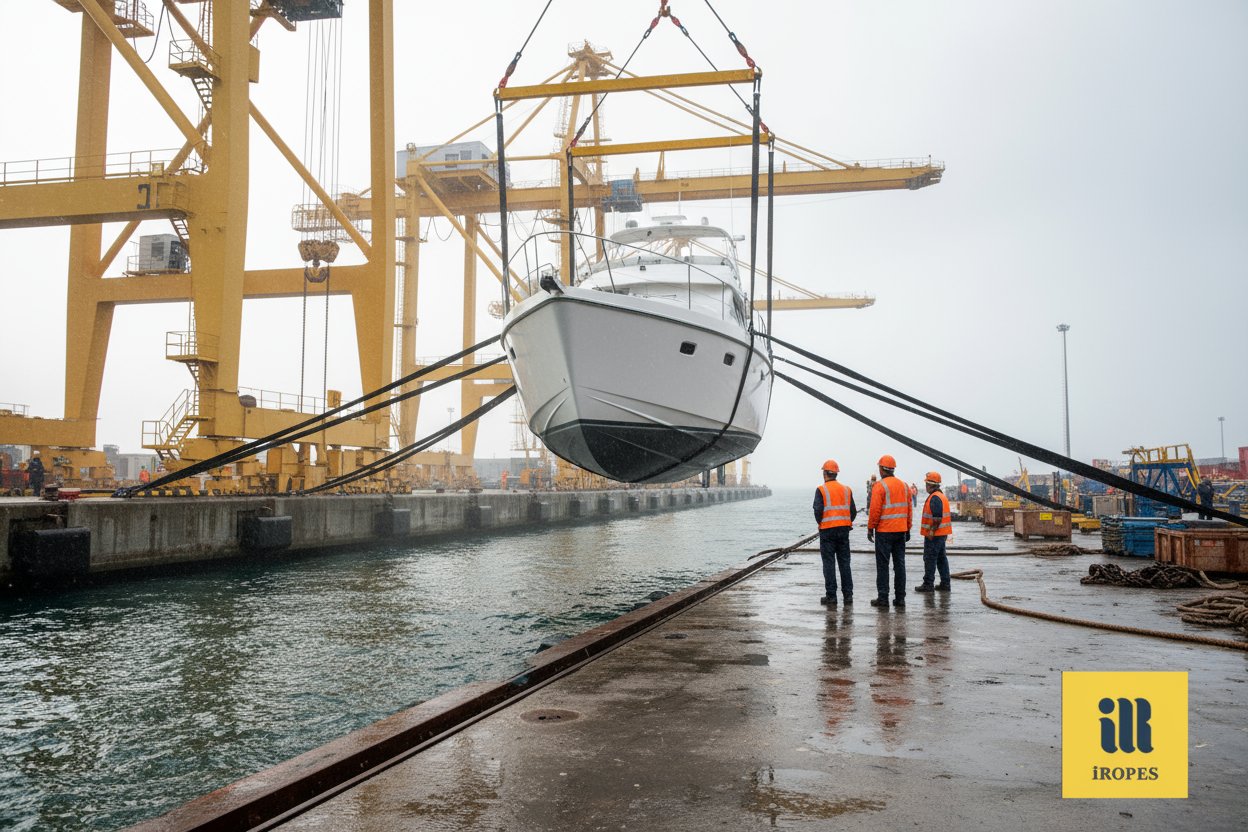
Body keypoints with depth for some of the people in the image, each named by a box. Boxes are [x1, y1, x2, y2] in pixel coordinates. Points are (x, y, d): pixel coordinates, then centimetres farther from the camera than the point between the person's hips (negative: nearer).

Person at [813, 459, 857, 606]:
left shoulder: (821, 490, -6)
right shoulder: (846, 489, 9)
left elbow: (818, 510, -13)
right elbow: (853, 511, 8)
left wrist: (819, 522, 4)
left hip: (827, 529, -4)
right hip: (844, 529, 4)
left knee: (829, 563, 0)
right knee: (844, 562, 9)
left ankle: (831, 595, 0)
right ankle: (848, 595, 10)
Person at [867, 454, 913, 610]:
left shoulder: (880, 486, -10)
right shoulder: (904, 485, 10)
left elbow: (875, 510, -13)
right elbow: (909, 509, 12)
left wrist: (870, 528, -4)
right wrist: (907, 529, 18)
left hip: (884, 531, -6)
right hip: (901, 531, 6)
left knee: (883, 565, 0)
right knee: (899, 564, 8)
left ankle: (883, 598, 0)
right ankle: (900, 598, 9)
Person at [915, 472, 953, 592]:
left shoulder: (935, 498, -17)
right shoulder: (941, 495, 17)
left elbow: (937, 516, -25)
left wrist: (932, 530, -22)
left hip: (934, 534, -10)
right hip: (942, 533, 10)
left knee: (930, 559, -6)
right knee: (941, 558, 13)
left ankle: (928, 584, -3)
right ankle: (945, 584, 16)